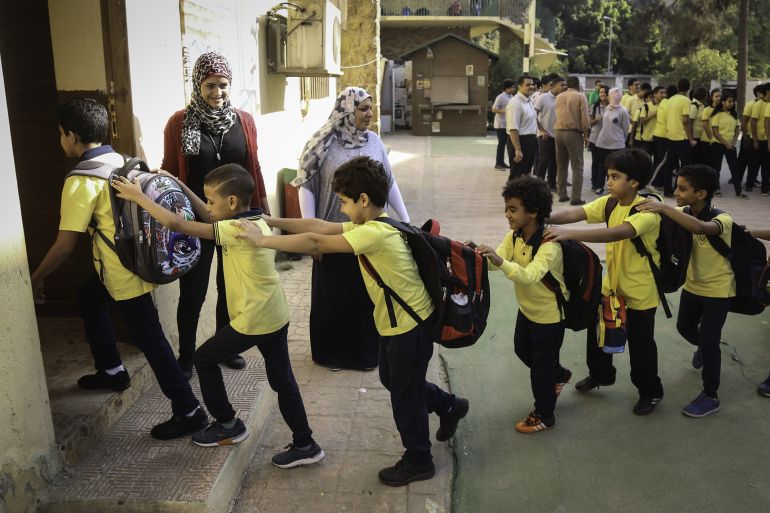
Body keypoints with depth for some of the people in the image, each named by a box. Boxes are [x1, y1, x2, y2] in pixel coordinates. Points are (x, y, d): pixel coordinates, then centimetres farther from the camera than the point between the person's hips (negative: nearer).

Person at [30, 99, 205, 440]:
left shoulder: (82, 180, -19)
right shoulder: (121, 161, 4)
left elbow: (65, 246, -16)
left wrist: (35, 279, -3)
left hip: (124, 274, -9)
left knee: (150, 340, -1)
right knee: (88, 298, 30)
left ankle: (188, 412, 7)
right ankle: (112, 371, 41)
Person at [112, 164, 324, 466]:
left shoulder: (237, 230, -21)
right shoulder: (255, 220, 4)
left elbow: (176, 225, -23)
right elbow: (211, 217, 18)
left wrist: (138, 197, -13)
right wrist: (180, 187, 13)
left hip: (253, 321, -8)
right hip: (276, 317, 8)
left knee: (204, 359, 13)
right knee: (283, 381, 15)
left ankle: (228, 425, 24)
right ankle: (305, 445, 20)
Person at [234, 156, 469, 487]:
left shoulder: (375, 233, -28)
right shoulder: (371, 225, 3)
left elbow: (315, 243, -30)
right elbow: (321, 227, 5)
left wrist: (261, 240, -23)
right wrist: (272, 221, 1)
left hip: (411, 326, -10)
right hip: (395, 323, 10)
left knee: (404, 395, 7)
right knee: (393, 380, 26)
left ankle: (418, 462, 26)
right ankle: (449, 406, 44)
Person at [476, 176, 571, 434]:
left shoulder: (549, 246, -32)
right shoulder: (513, 236, -8)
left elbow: (531, 276, -48)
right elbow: (495, 261, -20)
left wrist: (501, 262, -62)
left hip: (549, 315, -8)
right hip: (526, 309, 8)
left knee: (541, 368, 7)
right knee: (522, 350, 28)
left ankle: (544, 416, 30)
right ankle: (559, 374, 54)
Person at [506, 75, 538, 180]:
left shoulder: (529, 101, 11)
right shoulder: (515, 103, -19)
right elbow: (513, 129, -26)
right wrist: (518, 150, -30)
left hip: (531, 141, 10)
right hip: (520, 141, -10)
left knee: (527, 172, 18)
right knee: (516, 175, -4)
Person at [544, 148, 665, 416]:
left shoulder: (648, 211, -26)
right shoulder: (609, 202, -4)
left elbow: (618, 233, -42)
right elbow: (575, 213, -16)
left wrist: (570, 233, -51)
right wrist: (545, 219, -36)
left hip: (641, 290, -6)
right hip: (612, 283, 7)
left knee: (640, 343, 8)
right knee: (598, 329, 18)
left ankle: (651, 391, 31)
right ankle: (600, 374, 43)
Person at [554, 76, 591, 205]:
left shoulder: (559, 97, 12)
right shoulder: (580, 96, -3)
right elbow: (584, 118, -8)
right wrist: (586, 135, -3)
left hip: (559, 132, 5)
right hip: (574, 133, -5)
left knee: (561, 166, 12)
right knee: (577, 167, -2)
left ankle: (562, 195, 14)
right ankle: (576, 198, -6)